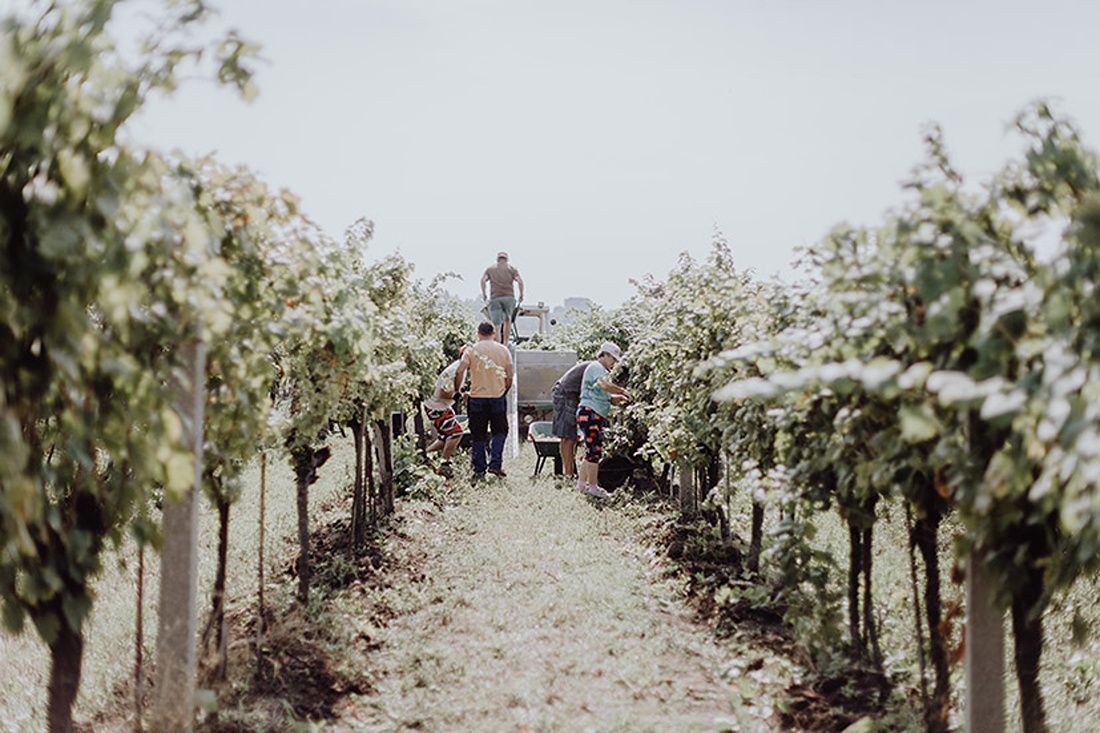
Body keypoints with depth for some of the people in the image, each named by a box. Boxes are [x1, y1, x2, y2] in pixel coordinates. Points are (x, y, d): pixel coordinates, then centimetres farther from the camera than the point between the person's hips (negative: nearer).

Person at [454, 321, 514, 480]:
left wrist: (457, 390, 2)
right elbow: (509, 377, 2)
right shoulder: (503, 350, 4)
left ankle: (479, 470, 8)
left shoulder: (471, 350, -1)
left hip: (477, 397, 0)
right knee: (499, 431, 15)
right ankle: (495, 464, 1)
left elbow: (460, 372, -12)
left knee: (478, 436, 7)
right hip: (498, 397, 0)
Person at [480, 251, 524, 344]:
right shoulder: (511, 269, 13)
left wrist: (484, 296, 2)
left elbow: (483, 280, -1)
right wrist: (521, 295, 6)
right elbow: (520, 281, -2)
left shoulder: (490, 269, 16)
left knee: (496, 325, -3)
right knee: (507, 320, 22)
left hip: (495, 298, 0)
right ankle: (505, 344, 19)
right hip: (509, 297, 0)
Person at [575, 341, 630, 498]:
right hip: (589, 413, -11)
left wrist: (619, 397, 10)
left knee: (591, 451, 12)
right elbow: (605, 385, -27)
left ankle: (581, 484, 17)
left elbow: (603, 395, 26)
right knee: (595, 450, -10)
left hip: (596, 416, 11)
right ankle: (593, 487, -7)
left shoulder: (601, 370, 25)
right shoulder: (596, 367, -9)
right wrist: (623, 392, -17)